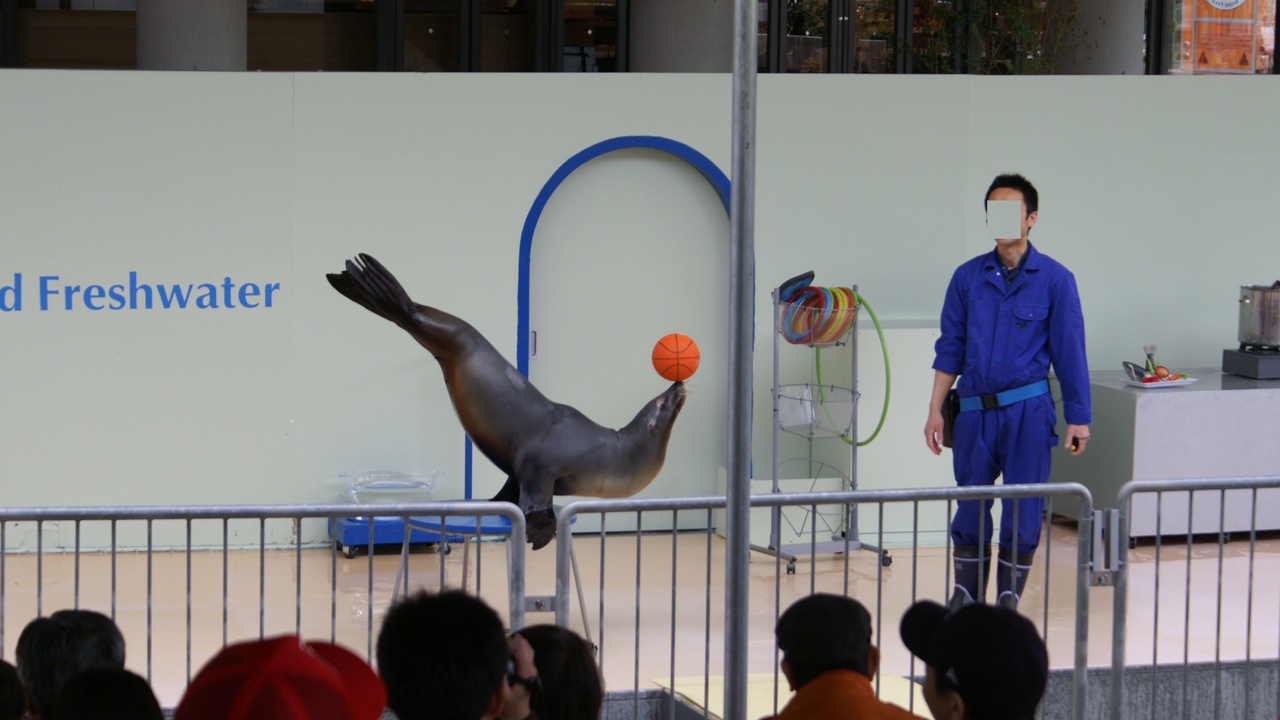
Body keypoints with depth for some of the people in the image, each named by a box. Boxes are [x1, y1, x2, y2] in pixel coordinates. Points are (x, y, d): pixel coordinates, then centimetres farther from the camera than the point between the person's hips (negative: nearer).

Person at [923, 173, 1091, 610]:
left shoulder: (1054, 279, -2)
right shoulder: (968, 277, 6)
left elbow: (1070, 352, -1)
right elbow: (950, 349, 10)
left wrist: (1078, 419, -3)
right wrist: (936, 410, 5)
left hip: (1027, 412, -2)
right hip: (974, 410, 2)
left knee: (1022, 515, 1)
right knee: (970, 509, 7)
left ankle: (1008, 606, 12)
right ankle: (965, 600, 19)